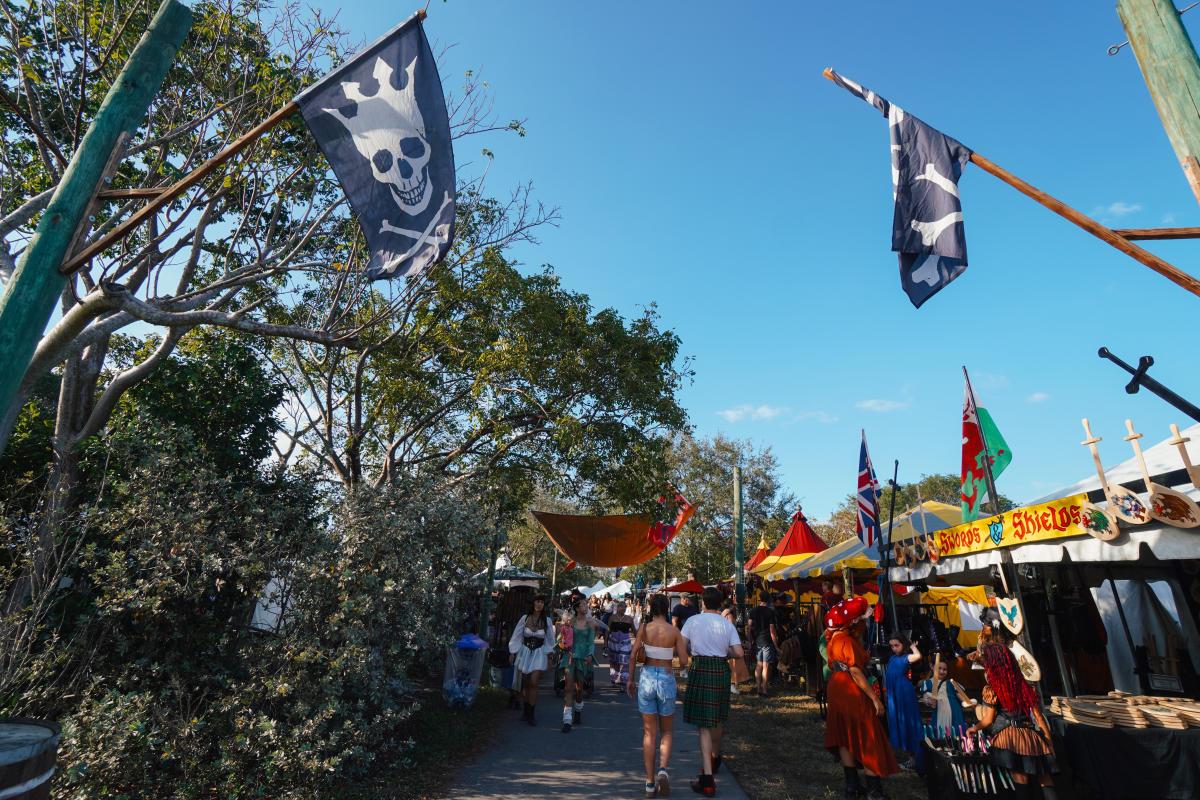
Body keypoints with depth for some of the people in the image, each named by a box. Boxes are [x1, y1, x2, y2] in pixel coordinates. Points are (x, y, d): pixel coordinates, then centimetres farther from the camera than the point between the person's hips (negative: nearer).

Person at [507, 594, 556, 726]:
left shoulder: (547, 620, -3)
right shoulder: (525, 618, -4)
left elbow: (550, 639, 9)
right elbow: (516, 636, 2)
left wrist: (547, 652, 9)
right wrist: (512, 653, 2)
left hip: (538, 654, -1)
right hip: (525, 652, 1)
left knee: (533, 683, -10)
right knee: (525, 683, 8)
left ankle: (530, 714, 0)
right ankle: (525, 711, 25)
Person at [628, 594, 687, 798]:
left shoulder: (644, 628, -4)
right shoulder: (674, 631, -7)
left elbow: (634, 656, -4)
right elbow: (684, 662, -6)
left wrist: (630, 680, 7)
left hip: (647, 677, 1)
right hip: (666, 679, -1)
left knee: (649, 733, 12)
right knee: (667, 731, 17)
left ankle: (650, 783, 13)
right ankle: (663, 769, -6)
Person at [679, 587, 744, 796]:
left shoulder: (693, 621, -4)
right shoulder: (727, 624, 0)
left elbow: (681, 647, -4)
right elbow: (739, 653, -5)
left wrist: (687, 662, 15)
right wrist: (725, 653, 14)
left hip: (699, 669, -3)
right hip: (721, 670, 3)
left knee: (704, 723, 0)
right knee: (716, 719, 23)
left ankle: (707, 778, -5)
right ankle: (715, 758, 45)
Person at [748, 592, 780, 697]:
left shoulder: (754, 611, 5)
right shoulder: (770, 612, -9)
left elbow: (750, 627, 5)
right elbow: (772, 630, -10)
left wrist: (750, 641, 12)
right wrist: (776, 645, -3)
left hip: (757, 641, 5)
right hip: (767, 642, -5)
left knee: (758, 665, 12)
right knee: (766, 666, -1)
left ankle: (758, 689, 15)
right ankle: (764, 690, 1)